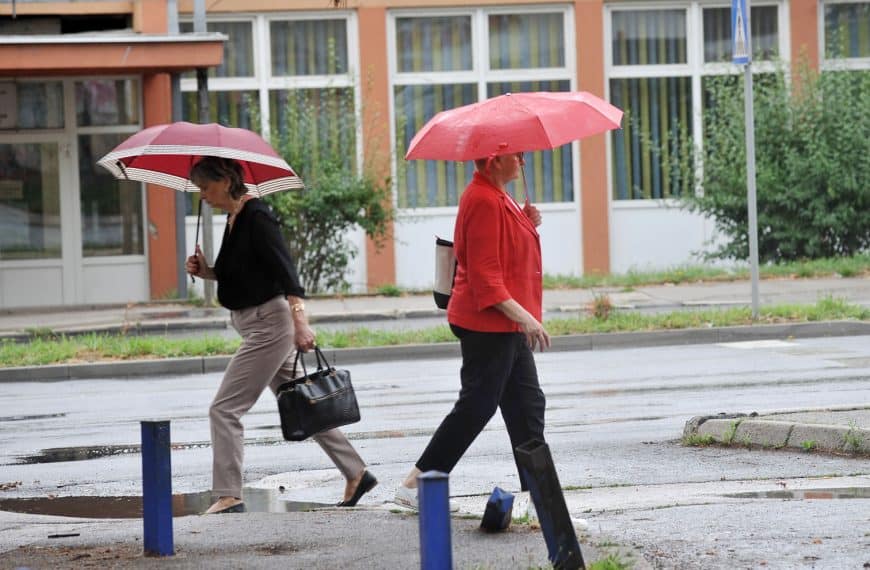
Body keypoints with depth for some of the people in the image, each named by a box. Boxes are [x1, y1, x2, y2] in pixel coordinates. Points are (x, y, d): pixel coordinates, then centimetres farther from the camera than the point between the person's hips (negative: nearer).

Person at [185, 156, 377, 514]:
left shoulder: (255, 218, -17)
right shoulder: (234, 219, 12)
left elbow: (285, 270, -24)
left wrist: (300, 322, -32)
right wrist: (207, 272, 5)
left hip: (268, 324, -10)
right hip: (261, 326, 10)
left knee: (224, 409, -9)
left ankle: (228, 496, -7)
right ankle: (357, 474, 21)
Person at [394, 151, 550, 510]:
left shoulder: (497, 197, 14)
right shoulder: (483, 201, -18)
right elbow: (484, 274, -23)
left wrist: (526, 225, 8)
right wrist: (522, 315, -26)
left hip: (506, 324, 11)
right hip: (488, 324, -11)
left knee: (527, 405, 11)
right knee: (476, 406, -7)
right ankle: (414, 485, -3)